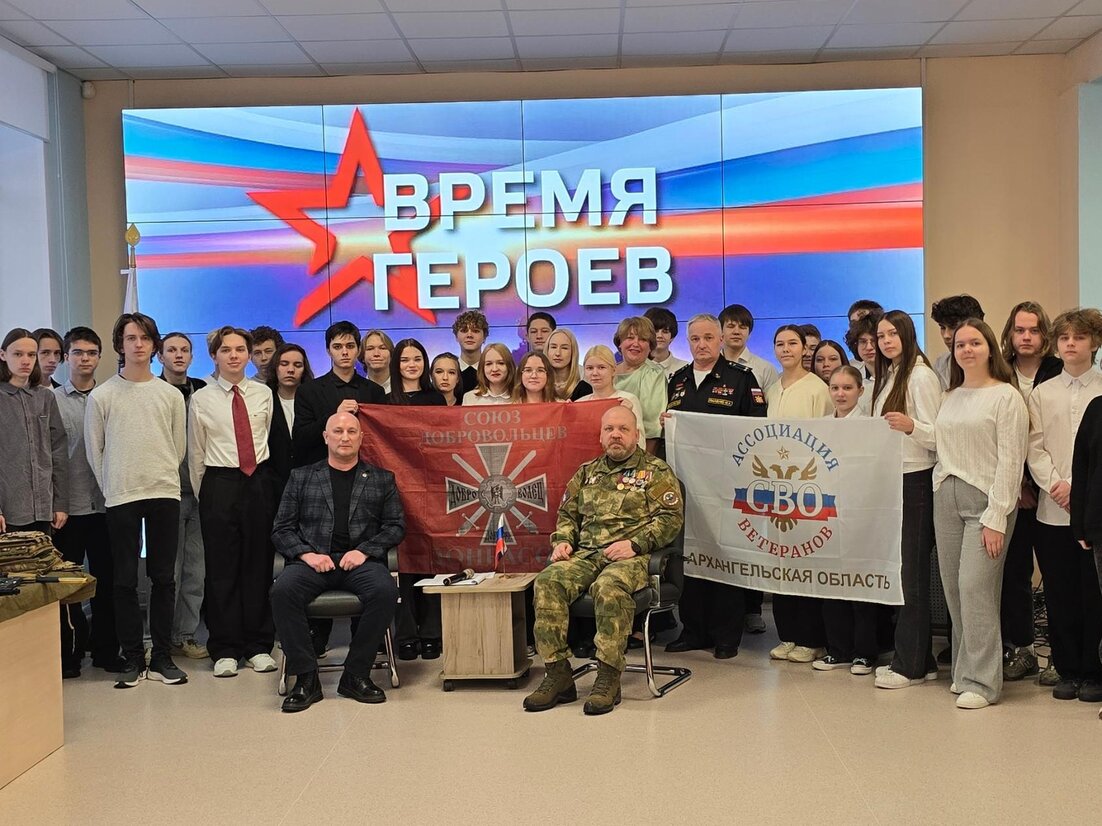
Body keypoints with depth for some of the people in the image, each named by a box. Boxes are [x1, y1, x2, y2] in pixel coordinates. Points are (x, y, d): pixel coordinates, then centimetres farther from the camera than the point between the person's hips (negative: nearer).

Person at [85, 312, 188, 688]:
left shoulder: (171, 395, 6)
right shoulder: (102, 396, 1)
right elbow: (94, 450, 6)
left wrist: (162, 476, 9)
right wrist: (112, 487, 7)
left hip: (165, 494, 2)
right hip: (120, 498, -2)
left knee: (164, 577, 5)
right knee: (125, 580, 2)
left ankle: (162, 657, 13)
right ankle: (133, 659, 11)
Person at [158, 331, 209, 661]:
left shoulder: (203, 391, 8)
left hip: (199, 489, 4)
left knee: (196, 569, 8)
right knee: (169, 569, 2)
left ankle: (187, 635, 17)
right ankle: (165, 638, 11)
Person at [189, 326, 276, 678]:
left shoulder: (264, 395, 7)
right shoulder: (201, 399, 3)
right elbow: (195, 453, 7)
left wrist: (265, 478, 11)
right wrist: (202, 494, 6)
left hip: (259, 482, 2)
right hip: (219, 483, -1)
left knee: (259, 565, 5)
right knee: (222, 568, 1)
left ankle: (259, 646, 15)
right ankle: (225, 649, 10)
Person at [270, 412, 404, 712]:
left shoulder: (381, 479, 19)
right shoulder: (302, 477, 19)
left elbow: (396, 526, 11)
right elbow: (281, 529, 12)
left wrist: (364, 550, -7)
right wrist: (306, 553, -8)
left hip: (362, 561, 0)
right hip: (313, 560, 0)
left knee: (385, 591, -33)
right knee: (282, 591, -32)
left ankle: (356, 675, -17)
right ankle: (306, 678, -20)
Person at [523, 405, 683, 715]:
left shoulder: (656, 472, 9)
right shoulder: (587, 472, 24)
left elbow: (671, 518, -2)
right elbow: (568, 513, 29)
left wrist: (634, 543, -14)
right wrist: (562, 540, 7)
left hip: (633, 556, -5)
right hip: (586, 554, 5)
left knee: (608, 587, -38)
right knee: (548, 582, -25)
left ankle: (608, 678, -29)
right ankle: (558, 675, -21)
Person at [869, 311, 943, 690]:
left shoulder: (921, 375, -10)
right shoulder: (886, 377, 16)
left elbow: (936, 435, -15)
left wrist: (910, 426, -33)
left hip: (915, 481, -9)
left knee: (911, 571, -4)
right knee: (898, 571, 10)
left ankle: (911, 664, 3)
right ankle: (918, 658, 18)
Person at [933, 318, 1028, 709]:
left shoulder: (1006, 396, -5)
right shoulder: (951, 398, 14)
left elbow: (1010, 460, -9)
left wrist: (995, 518, -14)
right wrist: (940, 487, 6)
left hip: (986, 499, -6)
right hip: (946, 499, 6)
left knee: (975, 586, -12)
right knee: (954, 589, 6)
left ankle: (980, 681, -3)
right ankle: (964, 670, 18)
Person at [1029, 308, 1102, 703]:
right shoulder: (1042, 393, 11)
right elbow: (1035, 448, 5)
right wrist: (1056, 484, -10)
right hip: (1053, 511, 3)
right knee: (1059, 594, 6)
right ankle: (1068, 671, 17)